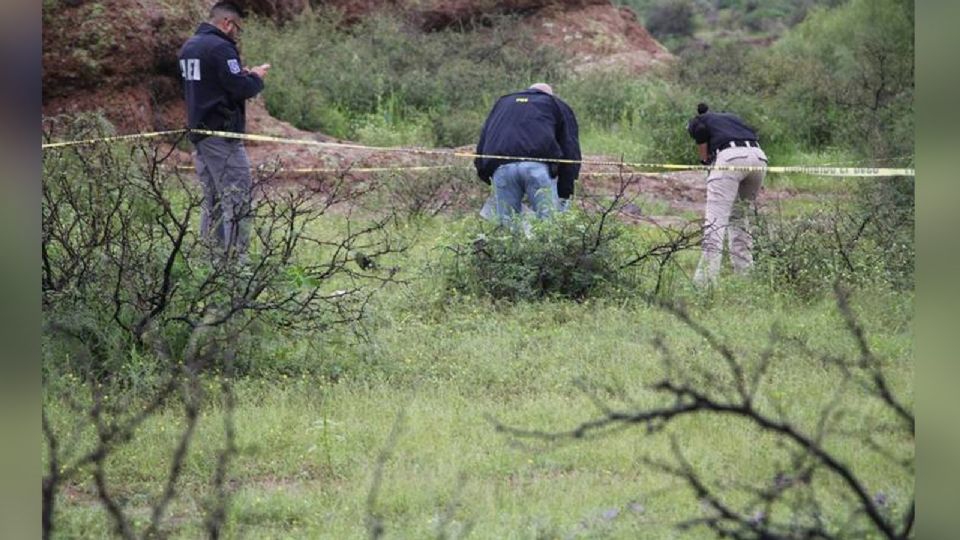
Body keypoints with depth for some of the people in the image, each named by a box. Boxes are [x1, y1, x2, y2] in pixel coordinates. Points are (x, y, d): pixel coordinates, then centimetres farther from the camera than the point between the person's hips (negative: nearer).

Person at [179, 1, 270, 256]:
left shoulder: (188, 46, 13)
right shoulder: (220, 48, -16)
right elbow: (241, 89, -19)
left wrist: (242, 74, 13)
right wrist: (256, 77, 1)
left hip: (198, 130, 9)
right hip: (222, 134, -9)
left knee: (211, 200, 15)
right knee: (237, 199, -7)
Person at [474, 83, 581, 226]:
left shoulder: (502, 103, 37)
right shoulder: (558, 106, 30)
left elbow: (481, 148, 29)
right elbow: (571, 151, 19)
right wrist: (564, 194, 18)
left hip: (500, 167, 2)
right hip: (538, 165, -2)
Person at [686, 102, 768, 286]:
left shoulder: (696, 123, 23)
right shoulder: (732, 117, 37)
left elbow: (701, 131, -1)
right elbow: (754, 134, 21)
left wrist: (705, 160, 11)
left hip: (730, 157, -5)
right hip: (759, 157, 5)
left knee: (716, 217, -9)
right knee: (738, 215, 22)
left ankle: (705, 279, -20)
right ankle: (745, 272, 19)